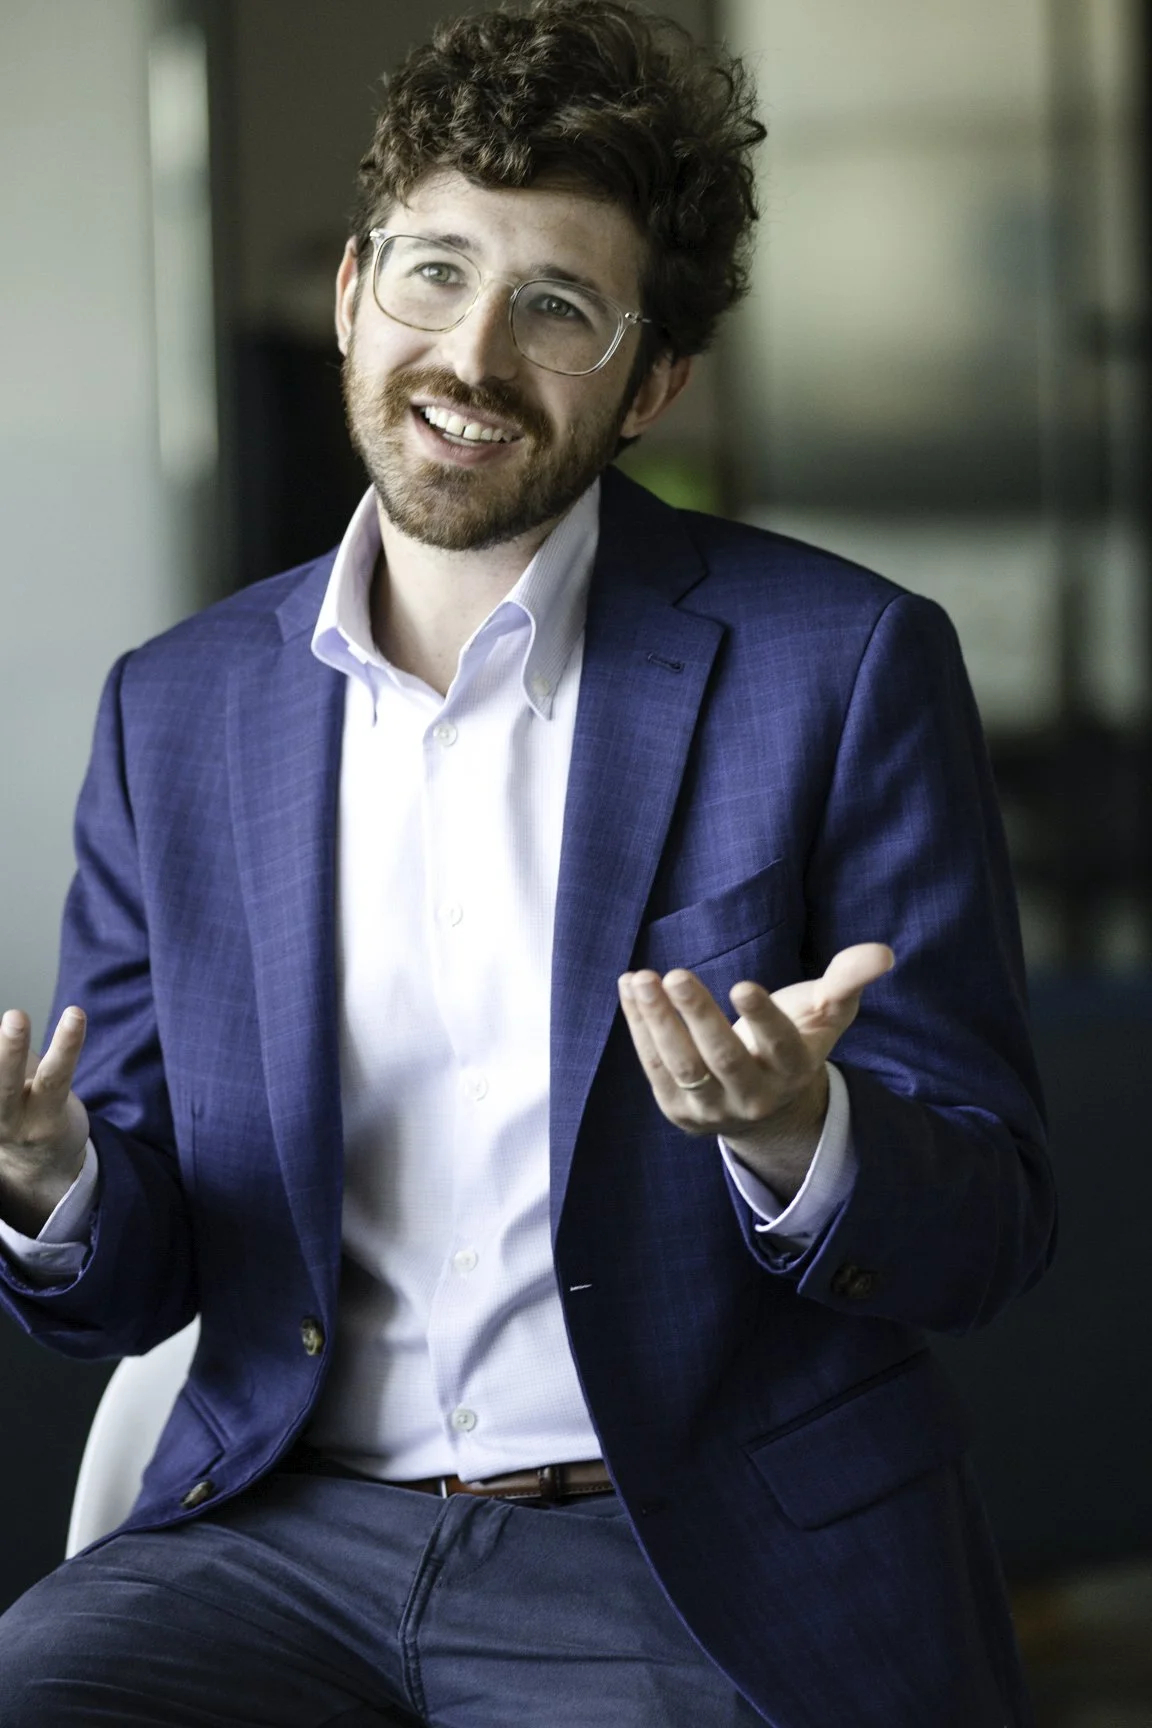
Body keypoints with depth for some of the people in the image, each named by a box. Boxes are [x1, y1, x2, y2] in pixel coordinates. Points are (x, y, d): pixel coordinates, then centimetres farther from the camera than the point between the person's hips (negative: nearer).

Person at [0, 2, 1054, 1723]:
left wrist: (795, 1140, -24)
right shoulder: (178, 710, 9)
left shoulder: (841, 665, -2)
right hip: (297, 1526, 2)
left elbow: (985, 1232, -2)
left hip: (702, 1569, -2)